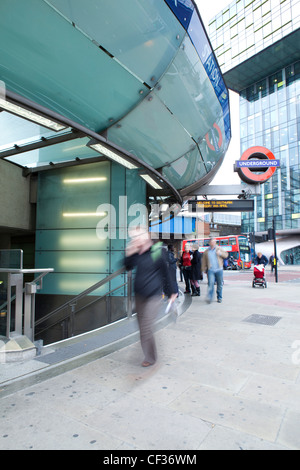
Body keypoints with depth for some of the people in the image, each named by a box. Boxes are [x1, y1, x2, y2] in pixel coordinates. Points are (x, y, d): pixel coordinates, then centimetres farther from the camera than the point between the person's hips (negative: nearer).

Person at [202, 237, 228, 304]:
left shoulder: (219, 249, 10)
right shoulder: (206, 252, 10)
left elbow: (226, 255, 6)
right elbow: (204, 261, 13)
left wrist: (220, 253, -12)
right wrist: (204, 269, 9)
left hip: (219, 269, 1)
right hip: (210, 270, -1)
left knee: (220, 284, 7)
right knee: (211, 283, -14)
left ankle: (219, 298, 20)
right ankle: (209, 298, -12)